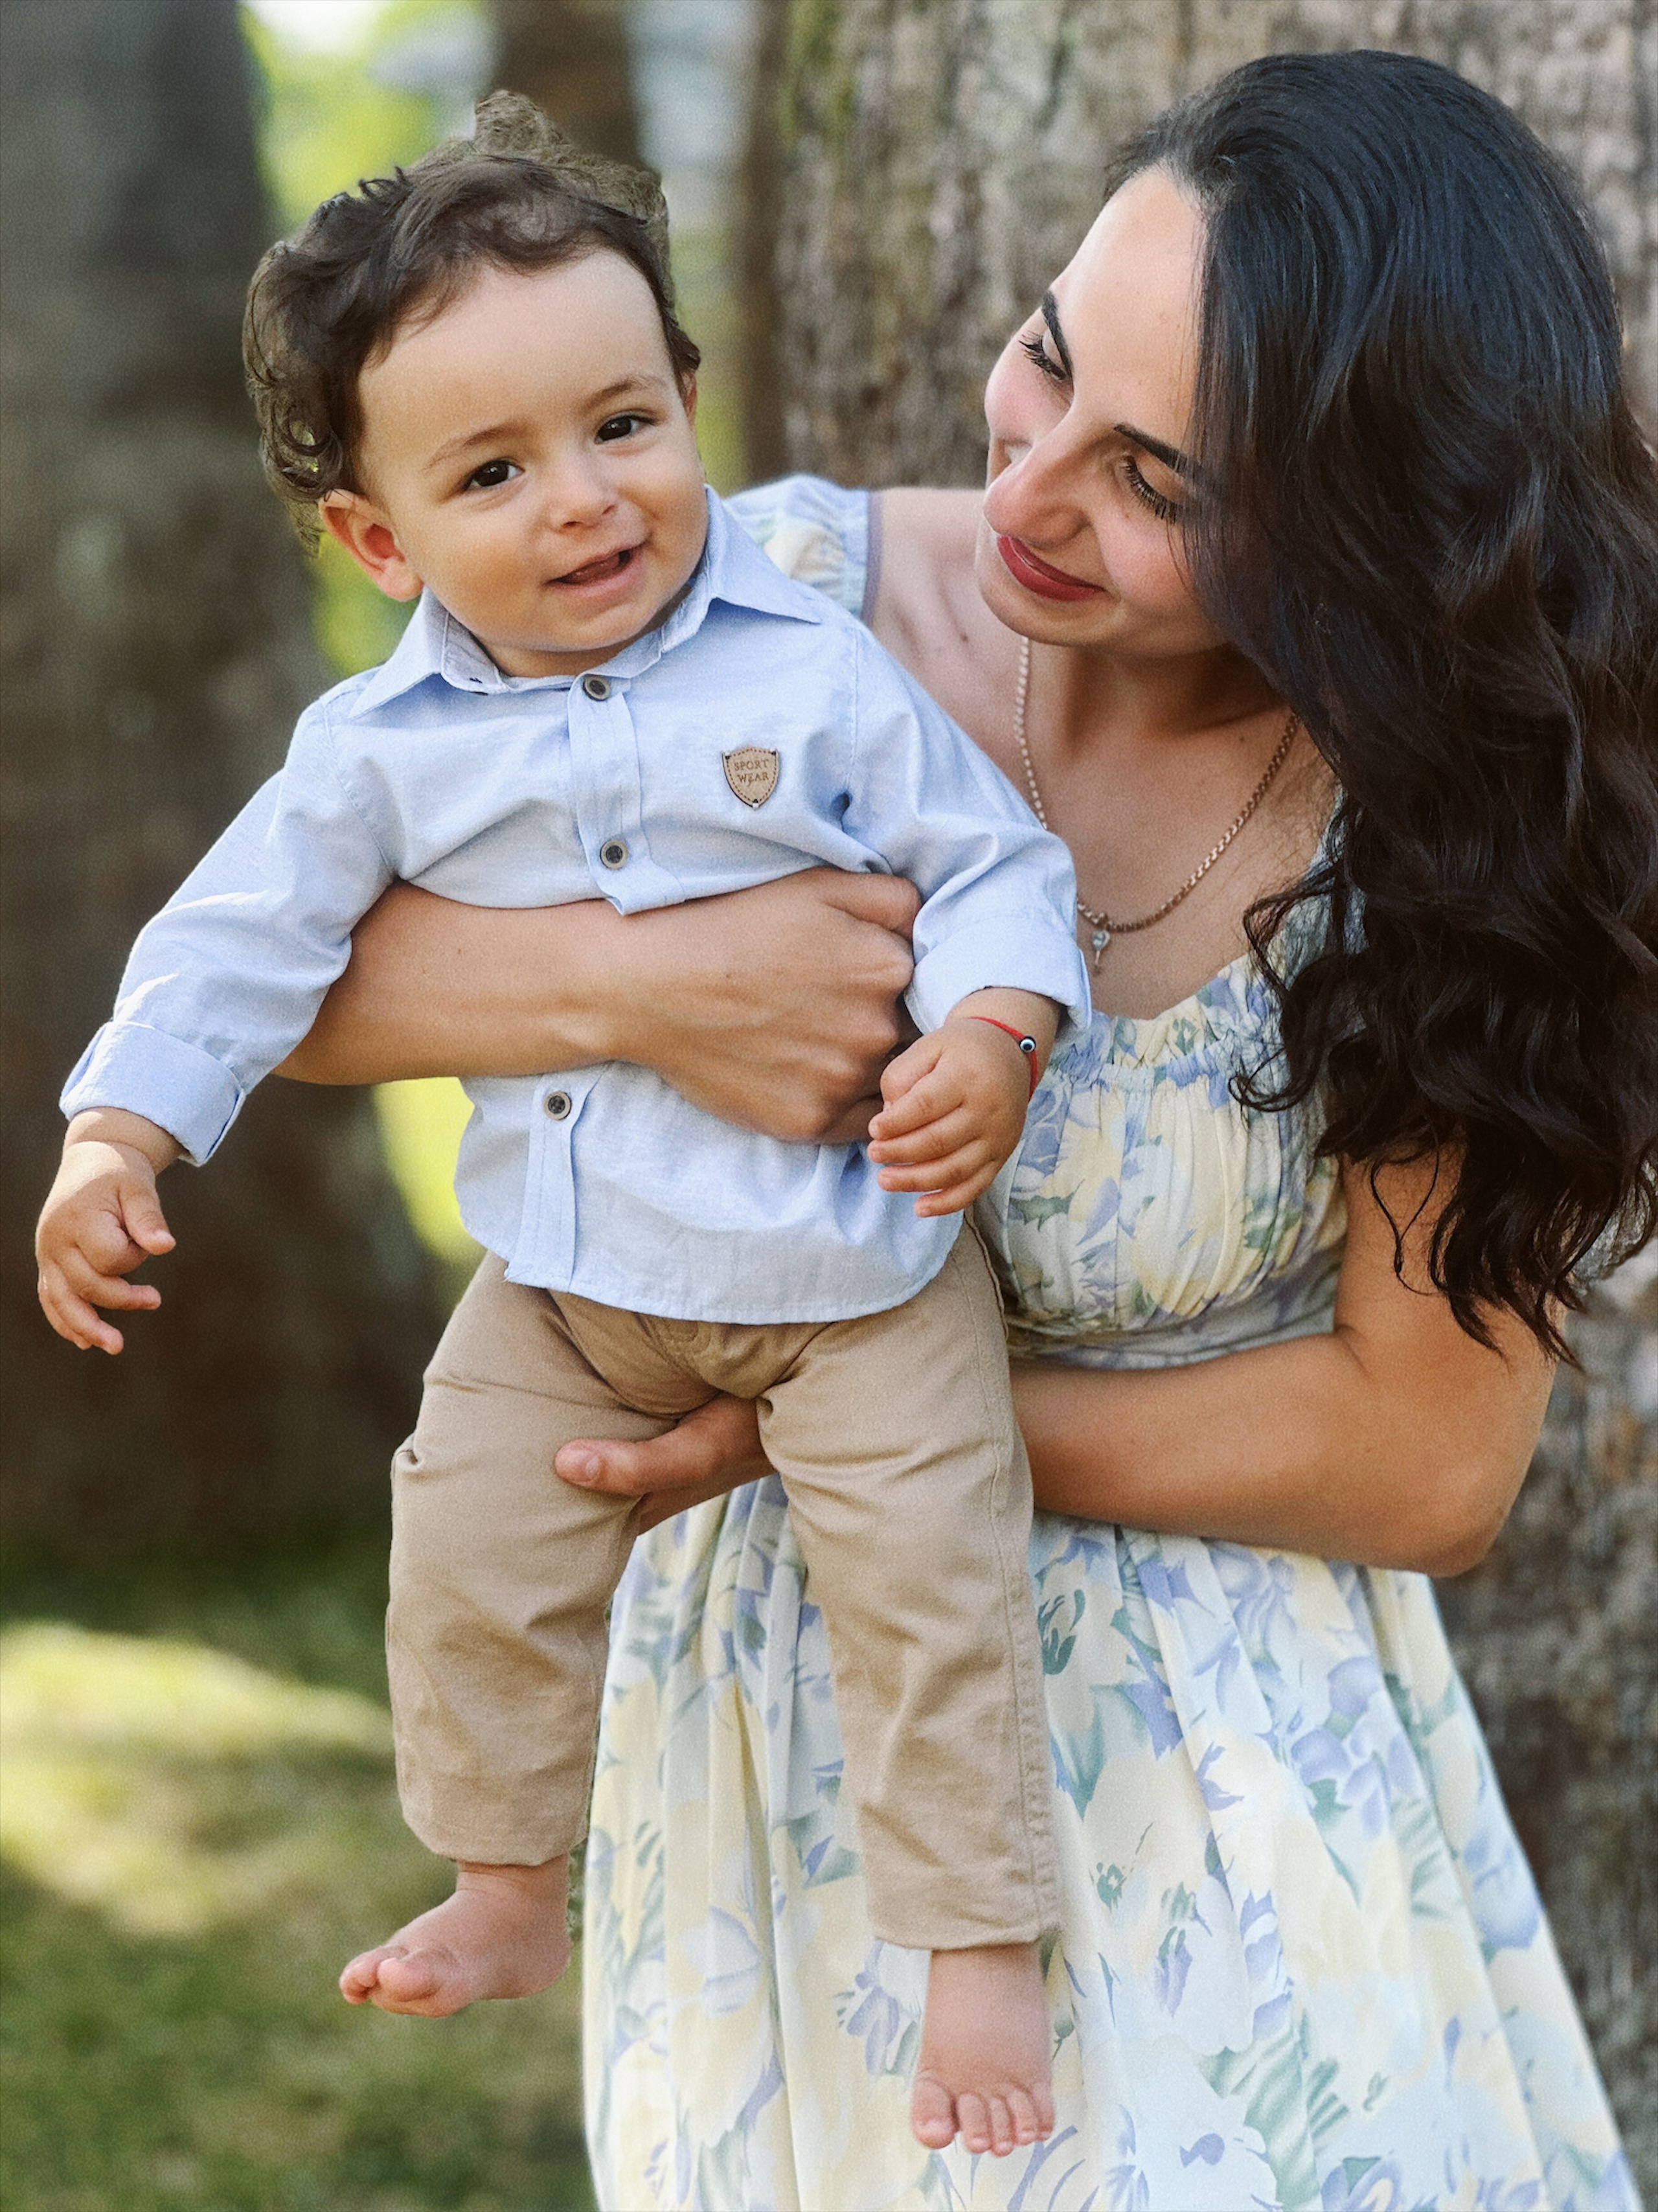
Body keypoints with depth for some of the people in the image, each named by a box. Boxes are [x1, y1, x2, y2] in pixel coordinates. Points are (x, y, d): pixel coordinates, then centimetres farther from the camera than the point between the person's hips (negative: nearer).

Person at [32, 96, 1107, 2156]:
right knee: (474, 1555, 9)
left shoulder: (815, 675, -13)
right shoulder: (384, 748, -6)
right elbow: (243, 932, 1)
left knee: (928, 1587, -6)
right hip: (569, 1271, 3)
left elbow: (993, 859, -9)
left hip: (849, 1247, -3)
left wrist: (989, 1037, -27)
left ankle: (982, 1953, 9)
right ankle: (507, 1895, 31)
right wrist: (115, 1136, -8)